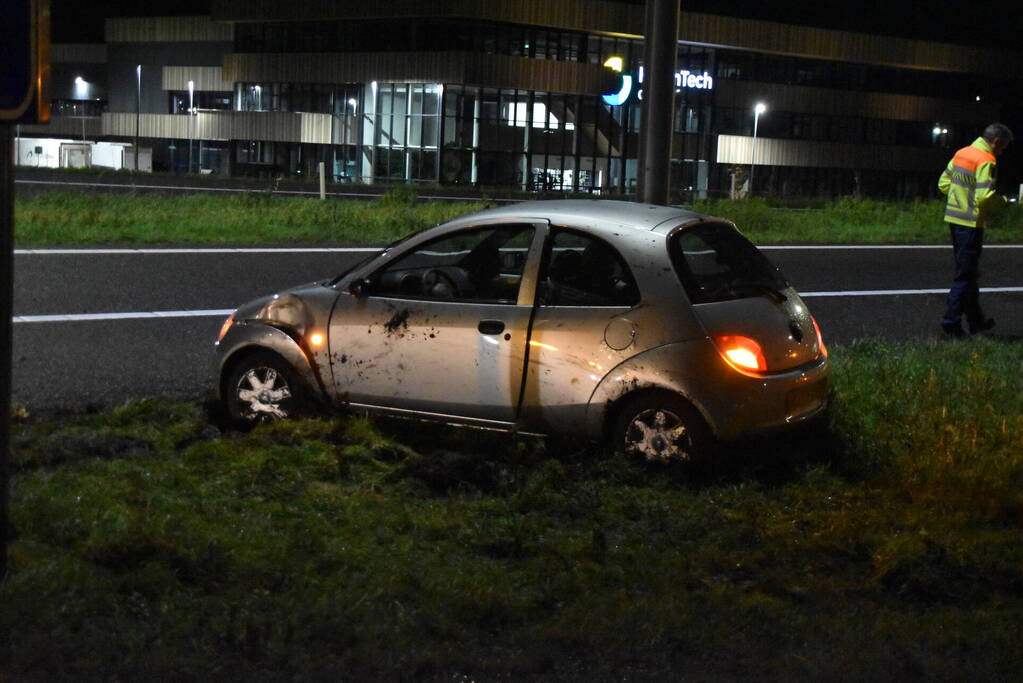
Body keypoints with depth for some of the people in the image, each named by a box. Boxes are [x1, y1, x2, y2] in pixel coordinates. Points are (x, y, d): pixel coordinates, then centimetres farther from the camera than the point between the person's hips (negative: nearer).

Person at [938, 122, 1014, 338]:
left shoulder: (961, 153, 10)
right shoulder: (986, 162, -16)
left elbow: (943, 183, 15)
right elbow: (984, 197, -23)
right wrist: (1001, 200, -5)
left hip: (954, 219, 9)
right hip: (971, 223, -9)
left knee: (968, 272, 18)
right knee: (966, 275, -1)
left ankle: (976, 320, 29)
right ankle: (951, 322, -1)